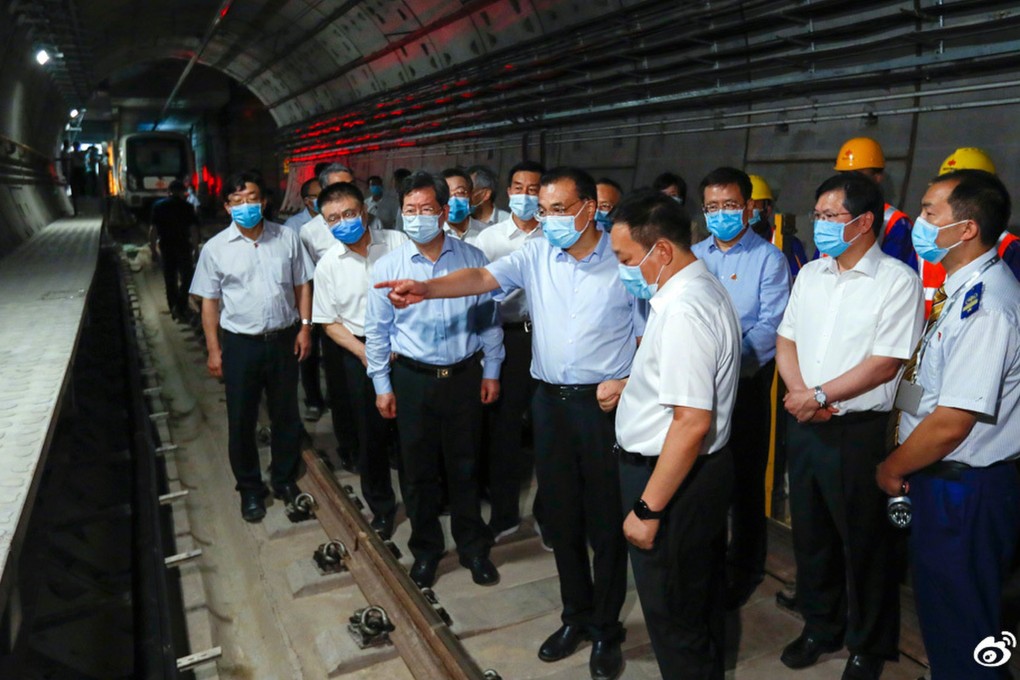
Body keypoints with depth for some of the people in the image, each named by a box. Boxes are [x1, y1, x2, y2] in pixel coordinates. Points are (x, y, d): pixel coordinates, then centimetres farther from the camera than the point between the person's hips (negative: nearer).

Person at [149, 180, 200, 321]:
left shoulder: (158, 205, 3)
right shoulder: (186, 206, -5)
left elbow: (153, 230, 0)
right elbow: (193, 230, -11)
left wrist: (153, 248, 7)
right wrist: (194, 246, -2)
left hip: (166, 247, 3)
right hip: (183, 246, -3)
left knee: (169, 279, 14)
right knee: (185, 278, 7)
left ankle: (173, 309, 19)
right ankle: (181, 309, -5)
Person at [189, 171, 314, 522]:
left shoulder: (287, 238, 0)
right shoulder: (215, 249, -3)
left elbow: (302, 285, 6)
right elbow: (209, 302, 0)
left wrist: (305, 326, -2)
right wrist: (213, 349, -3)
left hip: (283, 340, 1)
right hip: (241, 344, -1)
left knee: (286, 415, 14)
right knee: (241, 421, 8)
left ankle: (285, 479, 34)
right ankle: (250, 489, 26)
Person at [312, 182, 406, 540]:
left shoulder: (397, 242, -5)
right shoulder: (328, 264, -2)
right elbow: (330, 321, 4)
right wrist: (364, 353, -9)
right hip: (360, 352, 1)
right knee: (372, 433, 9)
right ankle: (381, 507, 28)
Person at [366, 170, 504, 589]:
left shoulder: (473, 259, -2)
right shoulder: (387, 267, -3)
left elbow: (489, 318, 5)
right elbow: (377, 331, 2)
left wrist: (491, 370, 5)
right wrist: (382, 385, 2)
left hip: (465, 377, 0)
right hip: (413, 379, 0)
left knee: (465, 467, 12)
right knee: (418, 471, 12)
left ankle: (473, 547, 31)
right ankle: (425, 550, 32)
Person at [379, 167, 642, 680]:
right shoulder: (535, 254, 2)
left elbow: (649, 333, 0)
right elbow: (483, 278, -12)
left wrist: (627, 382, -13)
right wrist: (426, 288, -28)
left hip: (604, 404, -3)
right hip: (550, 400, 4)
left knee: (606, 522, 7)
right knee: (561, 516, 15)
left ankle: (606, 630, 27)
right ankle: (576, 616, 35)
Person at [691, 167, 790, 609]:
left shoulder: (768, 259, -6)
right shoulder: (692, 256, 9)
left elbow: (771, 326, -16)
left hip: (746, 382, -4)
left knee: (744, 478, 8)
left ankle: (745, 568, 27)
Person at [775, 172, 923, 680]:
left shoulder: (897, 280, -11)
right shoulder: (810, 274, 8)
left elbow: (885, 364, -16)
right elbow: (786, 339, 8)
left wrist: (819, 396, -15)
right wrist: (799, 392, -8)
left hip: (859, 429, -6)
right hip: (803, 424, 6)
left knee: (864, 542, 9)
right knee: (810, 532, 18)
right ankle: (820, 626, 39)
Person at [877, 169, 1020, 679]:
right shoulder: (961, 289, 6)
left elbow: (951, 423, -25)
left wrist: (892, 469, -10)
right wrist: (902, 464, 12)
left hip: (965, 490, -9)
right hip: (941, 480, 9)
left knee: (961, 628, 9)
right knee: (939, 610, 25)